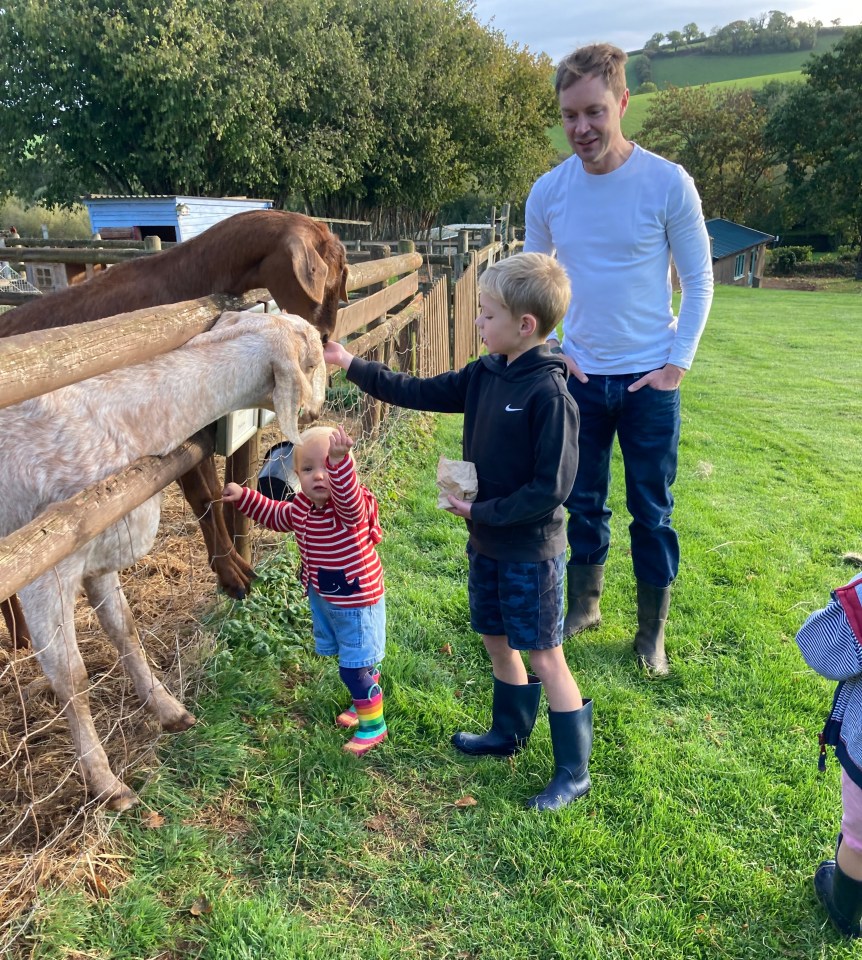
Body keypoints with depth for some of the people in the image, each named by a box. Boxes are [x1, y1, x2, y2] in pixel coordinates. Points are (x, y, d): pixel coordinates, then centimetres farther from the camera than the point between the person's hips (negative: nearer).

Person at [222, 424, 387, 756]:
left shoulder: (350, 507, -29)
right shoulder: (302, 506, -5)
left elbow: (348, 496, -54)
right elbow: (276, 516, 16)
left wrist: (339, 460, -71)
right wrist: (244, 497, 8)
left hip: (356, 604, -8)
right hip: (323, 600, 8)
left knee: (355, 668, 0)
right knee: (356, 661, 25)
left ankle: (374, 725, 21)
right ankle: (365, 704, 48)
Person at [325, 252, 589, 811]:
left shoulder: (549, 393, -23)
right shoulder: (485, 375, 1)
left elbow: (551, 488, -24)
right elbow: (417, 392, 9)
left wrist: (481, 512, -19)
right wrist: (352, 364, 8)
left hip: (531, 550, -8)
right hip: (487, 542, 8)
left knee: (544, 657, 4)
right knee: (497, 641, 21)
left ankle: (574, 772, 22)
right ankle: (509, 734, 43)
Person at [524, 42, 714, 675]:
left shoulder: (668, 183, -9)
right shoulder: (549, 192, -1)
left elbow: (699, 281, -3)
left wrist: (677, 365, -8)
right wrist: (547, 350, 3)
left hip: (649, 379, -2)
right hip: (579, 377, 3)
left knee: (651, 510, 7)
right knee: (584, 502, 13)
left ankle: (652, 631, 24)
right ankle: (584, 605, 33)